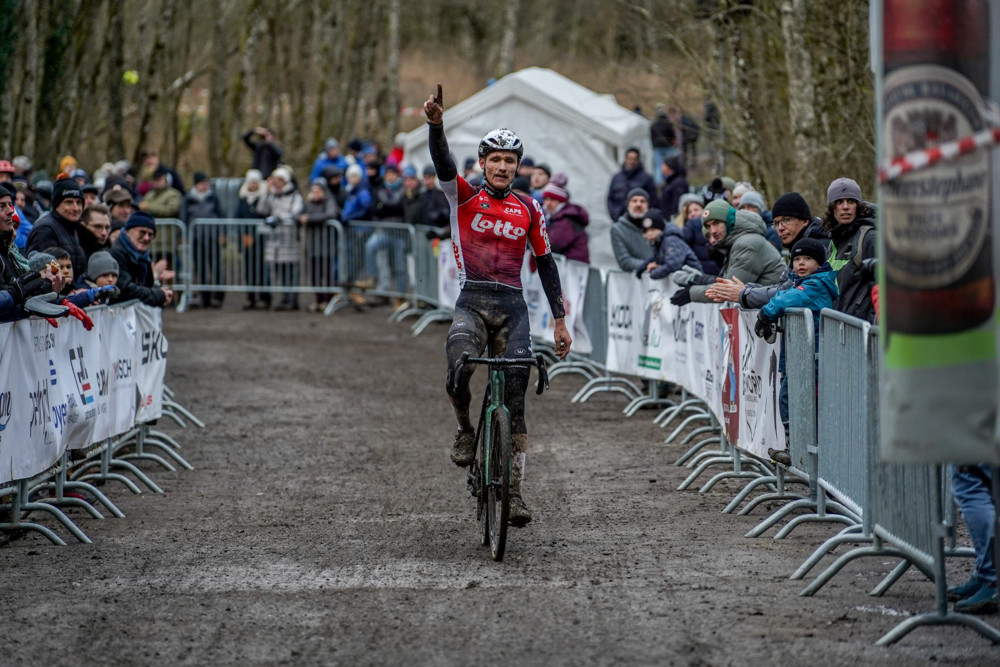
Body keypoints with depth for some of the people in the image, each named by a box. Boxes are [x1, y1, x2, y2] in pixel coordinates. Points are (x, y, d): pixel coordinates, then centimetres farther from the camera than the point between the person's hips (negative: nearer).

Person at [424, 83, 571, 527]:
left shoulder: (528, 210, 9)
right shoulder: (464, 197, 4)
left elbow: (545, 262, 15)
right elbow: (443, 164, -15)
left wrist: (559, 320, 13)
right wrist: (435, 124, -35)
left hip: (512, 307, 2)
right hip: (472, 301, -2)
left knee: (515, 401, -3)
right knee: (459, 367, -31)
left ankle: (514, 489, 0)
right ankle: (464, 430, -1)